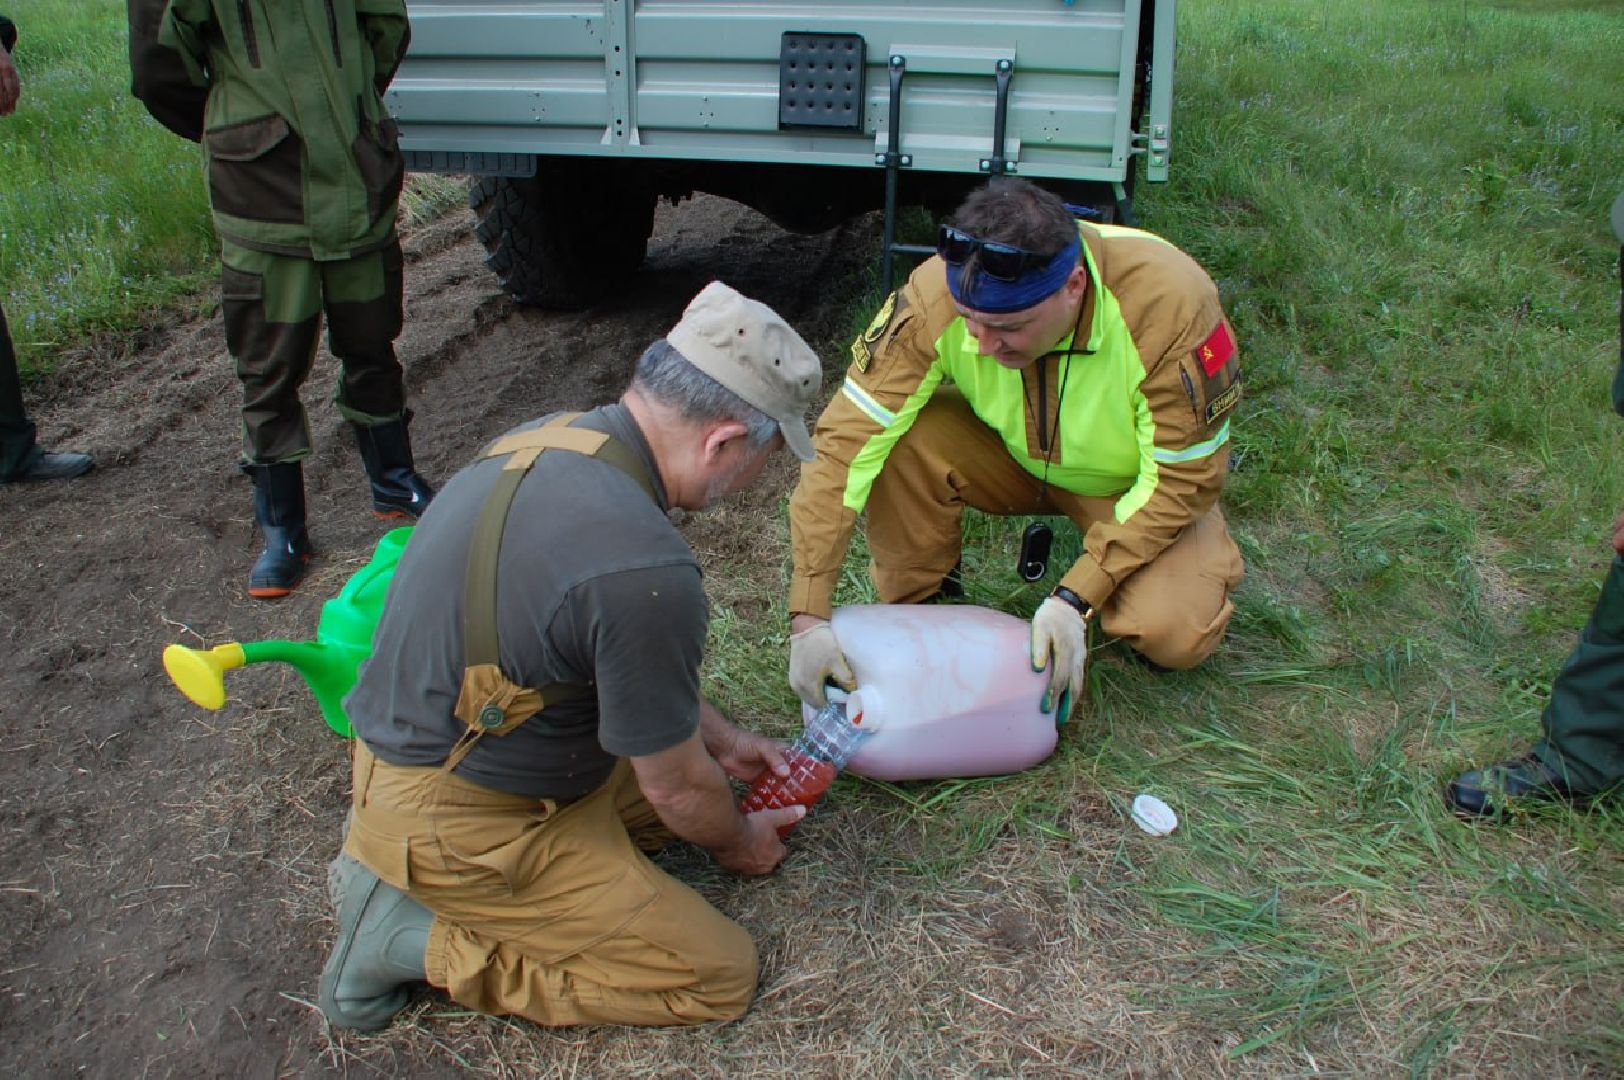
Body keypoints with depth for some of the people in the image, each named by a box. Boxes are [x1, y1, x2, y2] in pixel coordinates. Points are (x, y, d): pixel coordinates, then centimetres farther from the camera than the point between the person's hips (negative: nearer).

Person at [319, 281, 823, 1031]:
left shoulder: (549, 436, -4)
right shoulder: (641, 568, -32)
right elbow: (675, 786, -15)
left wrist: (716, 737, 19)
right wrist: (737, 843, 7)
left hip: (414, 745, 9)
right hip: (455, 821, -9)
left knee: (705, 780, 21)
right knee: (716, 976, -2)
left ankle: (399, 855, 13)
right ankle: (415, 936, 0)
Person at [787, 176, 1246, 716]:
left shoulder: (1171, 303, -35)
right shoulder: (939, 293, -31)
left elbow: (1181, 479, -24)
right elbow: (847, 438, -31)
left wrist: (1075, 599, -30)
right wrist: (809, 614, -34)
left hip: (1134, 481, -1)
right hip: (1012, 453, 2)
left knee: (1175, 634, -26)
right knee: (898, 440, -29)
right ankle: (915, 604, -2)